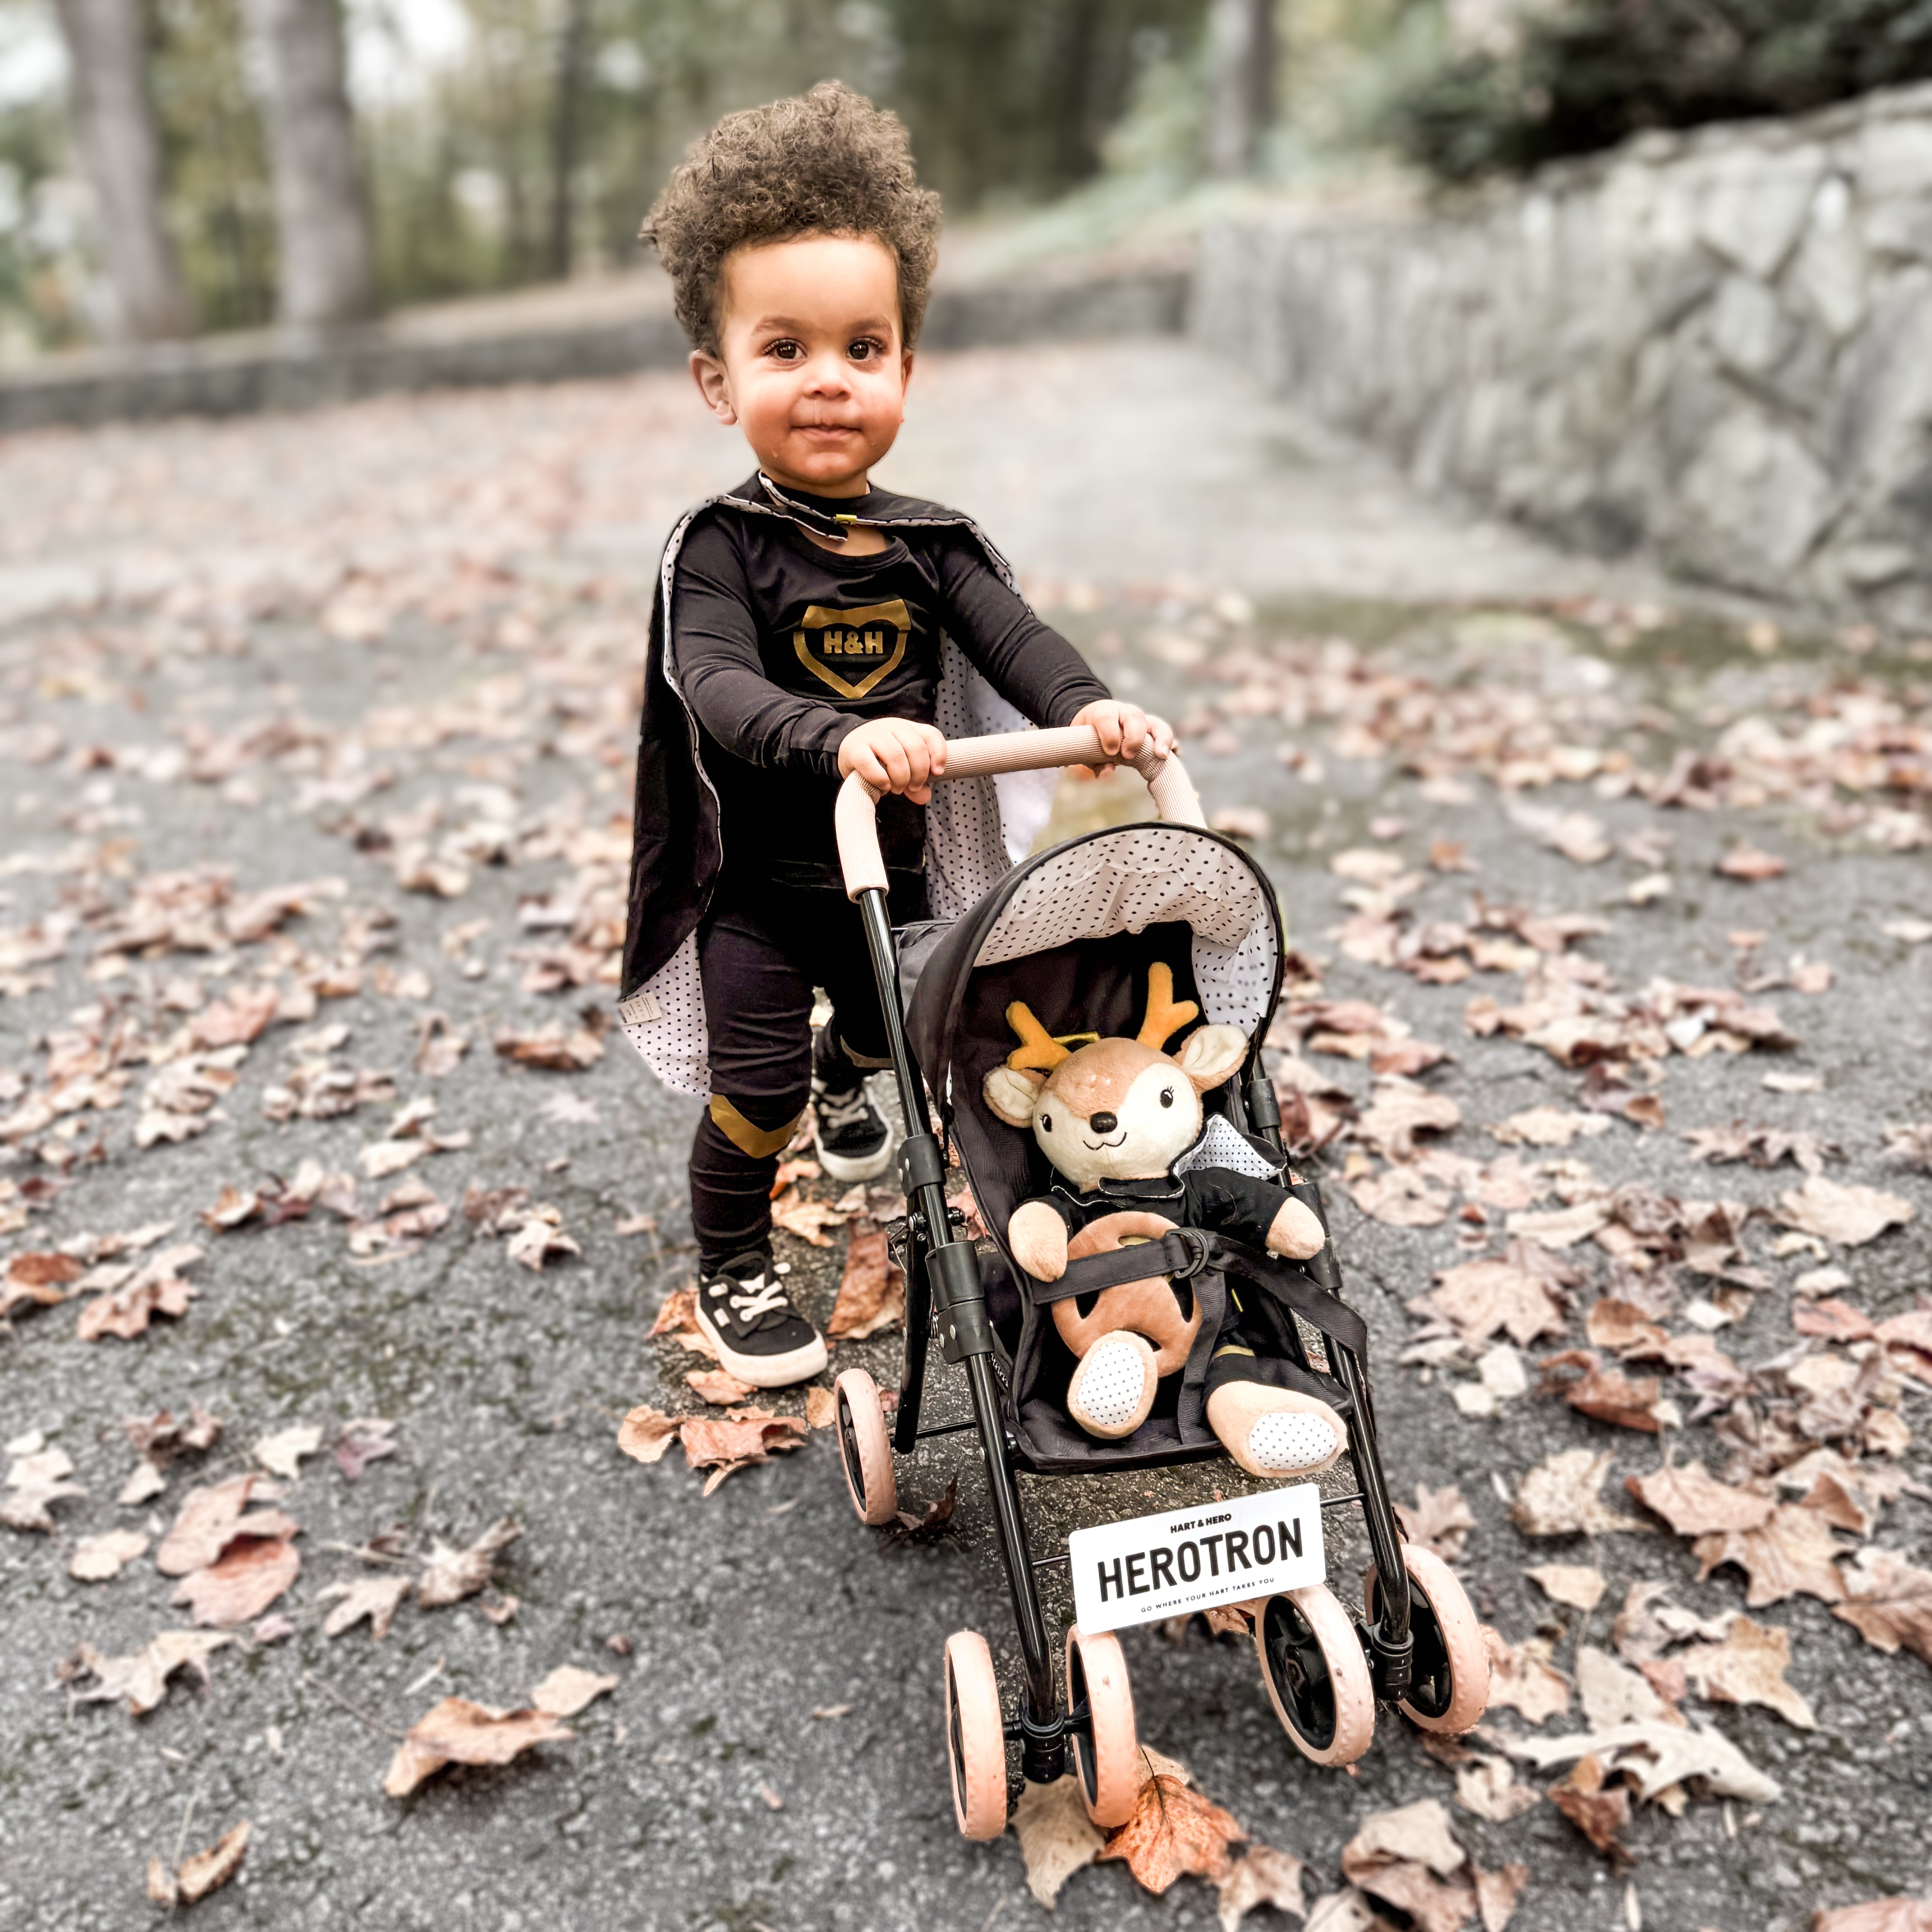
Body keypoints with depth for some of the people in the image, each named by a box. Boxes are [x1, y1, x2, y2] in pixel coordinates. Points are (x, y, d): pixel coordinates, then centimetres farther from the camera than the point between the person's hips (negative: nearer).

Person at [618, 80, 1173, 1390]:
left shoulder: (929, 544, -5)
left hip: (894, 869, 5)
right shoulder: (722, 547, -19)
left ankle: (846, 1078, 63)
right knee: (754, 1089, -5)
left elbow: (1010, 634, -17)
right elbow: (717, 685, -33)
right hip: (758, 884, -5)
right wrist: (840, 739, -52)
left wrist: (1087, 706, -39)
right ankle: (732, 1269, 22)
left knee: (895, 1027, 26)